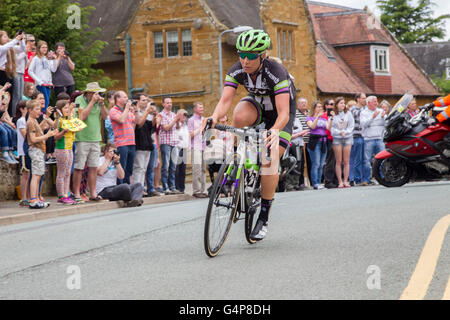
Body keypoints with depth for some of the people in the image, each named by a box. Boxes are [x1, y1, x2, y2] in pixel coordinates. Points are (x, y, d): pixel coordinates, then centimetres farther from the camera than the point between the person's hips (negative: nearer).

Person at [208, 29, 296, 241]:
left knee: (270, 160, -17)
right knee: (240, 116, -34)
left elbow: (283, 113, -41)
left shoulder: (277, 73, -34)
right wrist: (215, 118, -51)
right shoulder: (237, 71, -22)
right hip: (257, 104, 3)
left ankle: (263, 218, -3)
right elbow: (225, 100, -30)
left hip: (280, 112, -3)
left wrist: (275, 130, -61)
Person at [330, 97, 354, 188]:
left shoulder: (348, 113, 8)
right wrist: (339, 132, -13)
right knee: (338, 161, -2)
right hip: (337, 139, -2)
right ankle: (340, 182, 1)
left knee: (346, 161, 0)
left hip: (347, 138, 2)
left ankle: (345, 181, 3)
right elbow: (331, 127, -2)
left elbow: (351, 125, 6)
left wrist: (345, 132, -8)